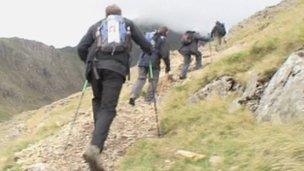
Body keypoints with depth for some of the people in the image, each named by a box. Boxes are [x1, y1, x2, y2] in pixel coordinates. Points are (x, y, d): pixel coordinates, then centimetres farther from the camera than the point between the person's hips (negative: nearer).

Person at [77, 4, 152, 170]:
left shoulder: (96, 26, 26)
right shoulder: (128, 23, 26)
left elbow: (81, 48, 17)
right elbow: (145, 45, 23)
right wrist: (149, 51, 47)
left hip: (95, 66, 2)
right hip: (116, 67, -2)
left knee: (98, 101, 26)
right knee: (108, 109, -7)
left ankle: (98, 141, 19)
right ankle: (94, 147, -28)